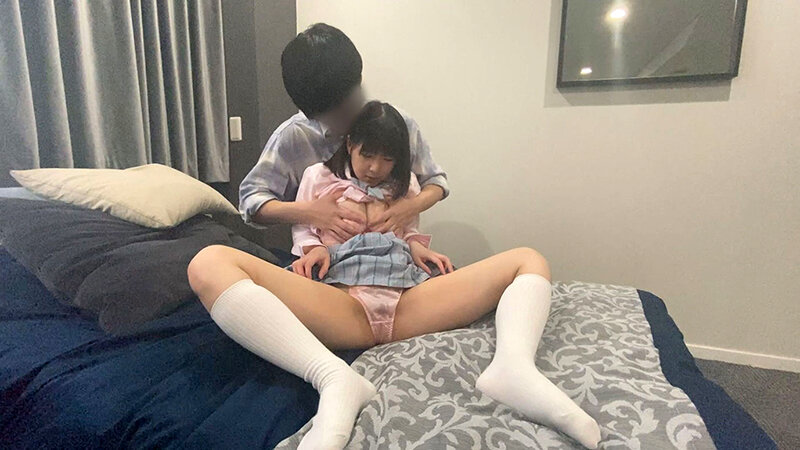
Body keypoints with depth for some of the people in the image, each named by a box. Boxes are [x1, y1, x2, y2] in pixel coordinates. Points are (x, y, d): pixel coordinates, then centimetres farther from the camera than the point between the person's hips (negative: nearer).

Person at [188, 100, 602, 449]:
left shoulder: (405, 184, 29)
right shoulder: (318, 176, 23)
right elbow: (301, 229, 24)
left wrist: (417, 246, 9)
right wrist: (313, 247, 1)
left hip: (410, 303, 3)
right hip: (341, 305, -2)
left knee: (530, 260, -3)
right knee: (209, 263, -26)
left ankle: (513, 369, -37)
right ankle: (336, 380, -43)